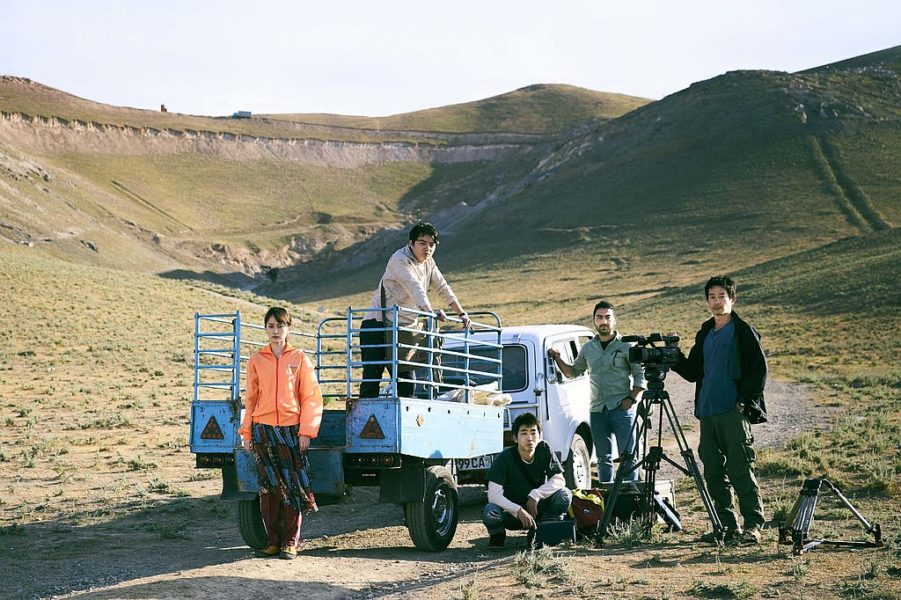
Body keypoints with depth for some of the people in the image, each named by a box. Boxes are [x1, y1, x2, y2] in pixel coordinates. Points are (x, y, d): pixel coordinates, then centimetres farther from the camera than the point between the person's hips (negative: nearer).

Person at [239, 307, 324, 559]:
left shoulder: (299, 358, 4)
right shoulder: (256, 360, 9)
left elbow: (311, 396, 2)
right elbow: (251, 397, 11)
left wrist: (306, 431, -6)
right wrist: (246, 432, 6)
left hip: (291, 430, -1)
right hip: (262, 429, 2)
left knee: (292, 486, -2)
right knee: (268, 487, 4)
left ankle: (290, 541, 5)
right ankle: (273, 540, 12)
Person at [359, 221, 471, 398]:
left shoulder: (428, 261, 10)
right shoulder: (400, 259, -16)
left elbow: (443, 288, 17)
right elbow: (415, 288, -31)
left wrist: (461, 313, 10)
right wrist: (429, 311, -45)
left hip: (406, 328, 8)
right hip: (378, 325, -8)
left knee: (406, 379, 4)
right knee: (372, 376, -16)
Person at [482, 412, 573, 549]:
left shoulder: (544, 450, -9)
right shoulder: (505, 458, -17)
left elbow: (559, 480, -14)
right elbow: (493, 494, -25)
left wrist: (535, 494, -29)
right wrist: (518, 511, -38)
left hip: (537, 509, 2)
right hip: (511, 510, -2)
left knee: (565, 495, -24)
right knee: (489, 513, -35)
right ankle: (498, 534, 3)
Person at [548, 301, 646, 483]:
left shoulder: (626, 345, 0)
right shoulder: (588, 349, 15)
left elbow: (641, 375, 0)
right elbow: (573, 372, 25)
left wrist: (632, 399, -10)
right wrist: (558, 359, 10)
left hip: (622, 408, -5)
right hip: (597, 411, 5)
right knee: (603, 458, 9)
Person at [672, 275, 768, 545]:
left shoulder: (743, 332, 0)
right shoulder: (705, 334, 20)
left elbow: (759, 370, -5)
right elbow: (694, 373, 22)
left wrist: (746, 401, -12)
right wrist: (675, 359, 5)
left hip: (734, 412, -7)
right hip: (708, 412, 7)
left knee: (740, 470, -10)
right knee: (713, 473, 6)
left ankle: (752, 525, -8)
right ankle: (727, 526, 12)